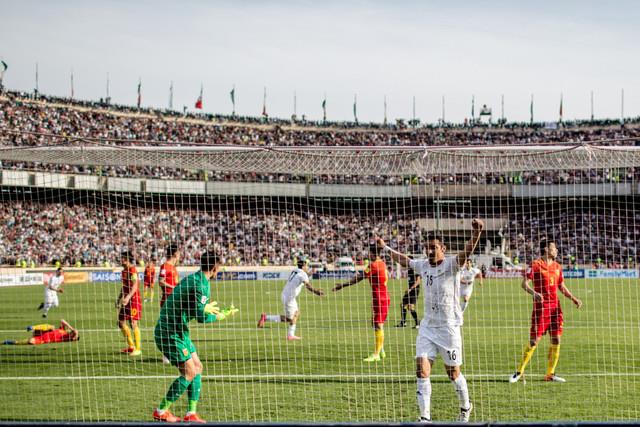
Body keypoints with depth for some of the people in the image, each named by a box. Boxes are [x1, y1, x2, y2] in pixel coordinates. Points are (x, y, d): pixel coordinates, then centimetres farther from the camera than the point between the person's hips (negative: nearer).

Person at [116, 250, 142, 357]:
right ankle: (131, 346, 19)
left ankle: (137, 349, -2)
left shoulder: (132, 270, -13)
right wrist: (119, 299, 23)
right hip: (126, 300, 9)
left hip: (133, 299, -9)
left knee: (133, 324, -8)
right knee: (121, 322, 9)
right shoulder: (124, 271, 15)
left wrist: (128, 297, -34)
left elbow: (135, 286, -22)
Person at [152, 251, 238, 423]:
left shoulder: (193, 279, 12)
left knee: (197, 367, 10)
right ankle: (161, 411, 1)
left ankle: (191, 413, 11)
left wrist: (205, 308, 29)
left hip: (178, 331, 10)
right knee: (189, 372, -7)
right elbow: (201, 317, -19)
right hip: (170, 332, -10)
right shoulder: (201, 284, -18)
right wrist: (221, 316, -4)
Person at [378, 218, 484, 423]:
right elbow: (405, 260, 27)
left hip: (449, 327, -5)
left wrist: (476, 233, -50)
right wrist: (385, 248, 36)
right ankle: (425, 417, -6)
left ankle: (465, 407, 33)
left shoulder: (450, 264, -11)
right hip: (427, 327, 5)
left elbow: (466, 253, -31)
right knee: (421, 370, -8)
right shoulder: (423, 265, 6)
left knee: (453, 373, 7)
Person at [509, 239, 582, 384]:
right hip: (540, 307, -6)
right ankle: (519, 371, 5)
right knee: (534, 341, -7)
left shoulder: (557, 266, 14)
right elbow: (524, 283, -10)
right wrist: (534, 293, -28)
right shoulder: (535, 265, -5)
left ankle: (550, 374, 11)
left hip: (555, 306, 6)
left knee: (556, 340, 1)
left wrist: (573, 298, 10)